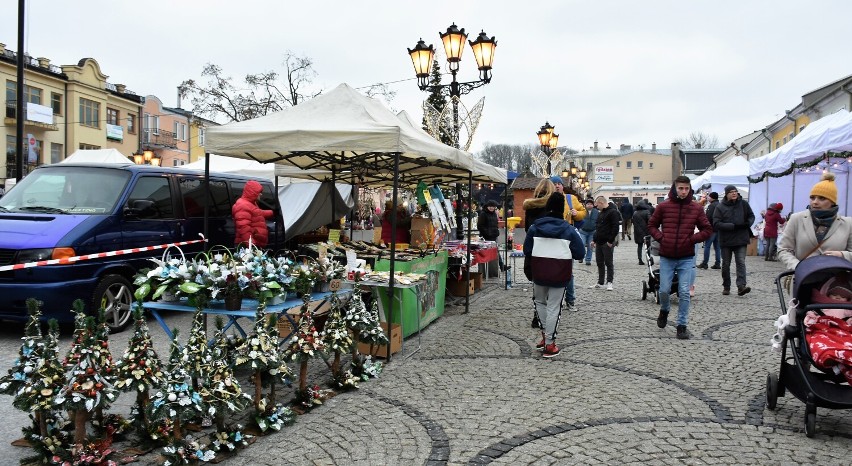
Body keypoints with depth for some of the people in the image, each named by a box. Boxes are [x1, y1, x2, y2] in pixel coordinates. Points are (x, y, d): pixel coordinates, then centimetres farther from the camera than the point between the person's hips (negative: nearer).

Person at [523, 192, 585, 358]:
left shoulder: (535, 227, -1)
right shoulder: (569, 230, -5)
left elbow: (527, 250, 3)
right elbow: (580, 253, -2)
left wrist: (528, 271, 16)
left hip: (539, 272, 2)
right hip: (559, 274, -1)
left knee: (540, 301, 24)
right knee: (553, 307, 6)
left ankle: (545, 335, 22)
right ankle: (549, 344, 9)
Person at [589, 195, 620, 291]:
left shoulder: (613, 212, -11)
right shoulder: (601, 213, 18)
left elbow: (615, 228, -17)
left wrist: (610, 241, -19)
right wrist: (594, 240, 17)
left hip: (607, 243, -9)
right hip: (599, 243, 9)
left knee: (608, 263, -3)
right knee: (599, 263, 11)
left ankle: (609, 282, 1)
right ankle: (600, 283, 18)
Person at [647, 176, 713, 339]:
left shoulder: (696, 208, 1)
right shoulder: (663, 206, -1)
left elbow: (707, 230, 6)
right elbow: (652, 225, 10)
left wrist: (691, 239, -8)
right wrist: (661, 238, -6)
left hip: (687, 258, 0)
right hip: (666, 257, 0)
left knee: (684, 293, -1)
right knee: (664, 290, 3)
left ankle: (682, 325, 10)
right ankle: (664, 311, 35)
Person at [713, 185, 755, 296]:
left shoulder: (743, 204, 2)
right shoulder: (720, 207, -7)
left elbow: (751, 216, 17)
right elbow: (716, 224, -15)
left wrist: (748, 224, -6)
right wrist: (733, 226, -21)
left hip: (741, 239, 1)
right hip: (726, 240, -1)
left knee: (741, 262, -9)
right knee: (726, 264, 10)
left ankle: (741, 285, -13)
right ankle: (726, 287, 21)